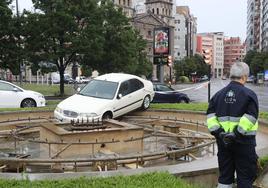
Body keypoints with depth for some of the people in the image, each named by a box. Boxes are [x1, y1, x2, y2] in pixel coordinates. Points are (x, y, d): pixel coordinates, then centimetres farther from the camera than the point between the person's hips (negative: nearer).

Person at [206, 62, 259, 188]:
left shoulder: (219, 94, 8)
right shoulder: (249, 94, -8)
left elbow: (210, 115, 0)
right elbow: (250, 117, -20)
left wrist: (217, 131, -6)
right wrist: (238, 133, -18)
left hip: (223, 140, 5)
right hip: (243, 140, -5)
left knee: (225, 174, 15)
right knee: (245, 177, 7)